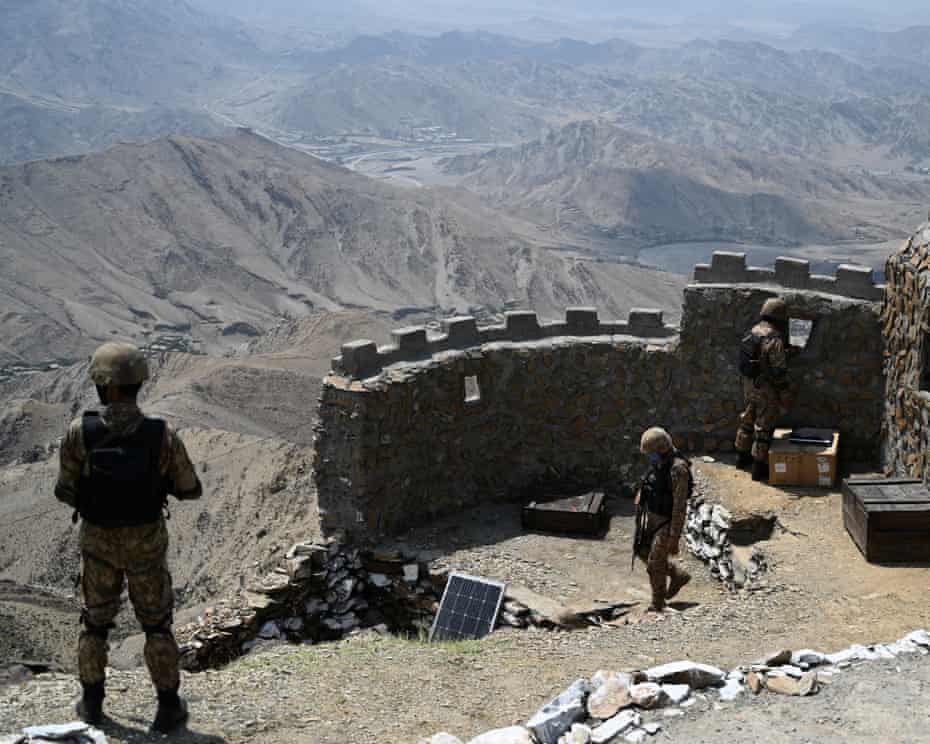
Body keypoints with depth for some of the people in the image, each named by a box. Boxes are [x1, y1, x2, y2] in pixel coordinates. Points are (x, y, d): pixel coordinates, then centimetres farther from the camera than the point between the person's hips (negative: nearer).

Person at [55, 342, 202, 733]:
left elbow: (67, 491, -10)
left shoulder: (80, 431, -22)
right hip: (145, 542, -1)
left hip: (98, 540, 1)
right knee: (156, 623, 16)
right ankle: (168, 708, 20)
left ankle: (92, 702, 34)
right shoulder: (162, 435, -23)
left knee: (95, 620, 23)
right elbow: (190, 489, -9)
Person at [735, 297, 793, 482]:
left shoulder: (752, 332, 2)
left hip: (749, 384, 8)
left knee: (748, 418, 23)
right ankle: (759, 465, 7)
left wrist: (785, 351, 22)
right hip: (766, 390, -8)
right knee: (764, 426, 1)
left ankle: (742, 455, 37)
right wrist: (785, 394, -14)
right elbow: (779, 370, -22)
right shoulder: (774, 339, -23)